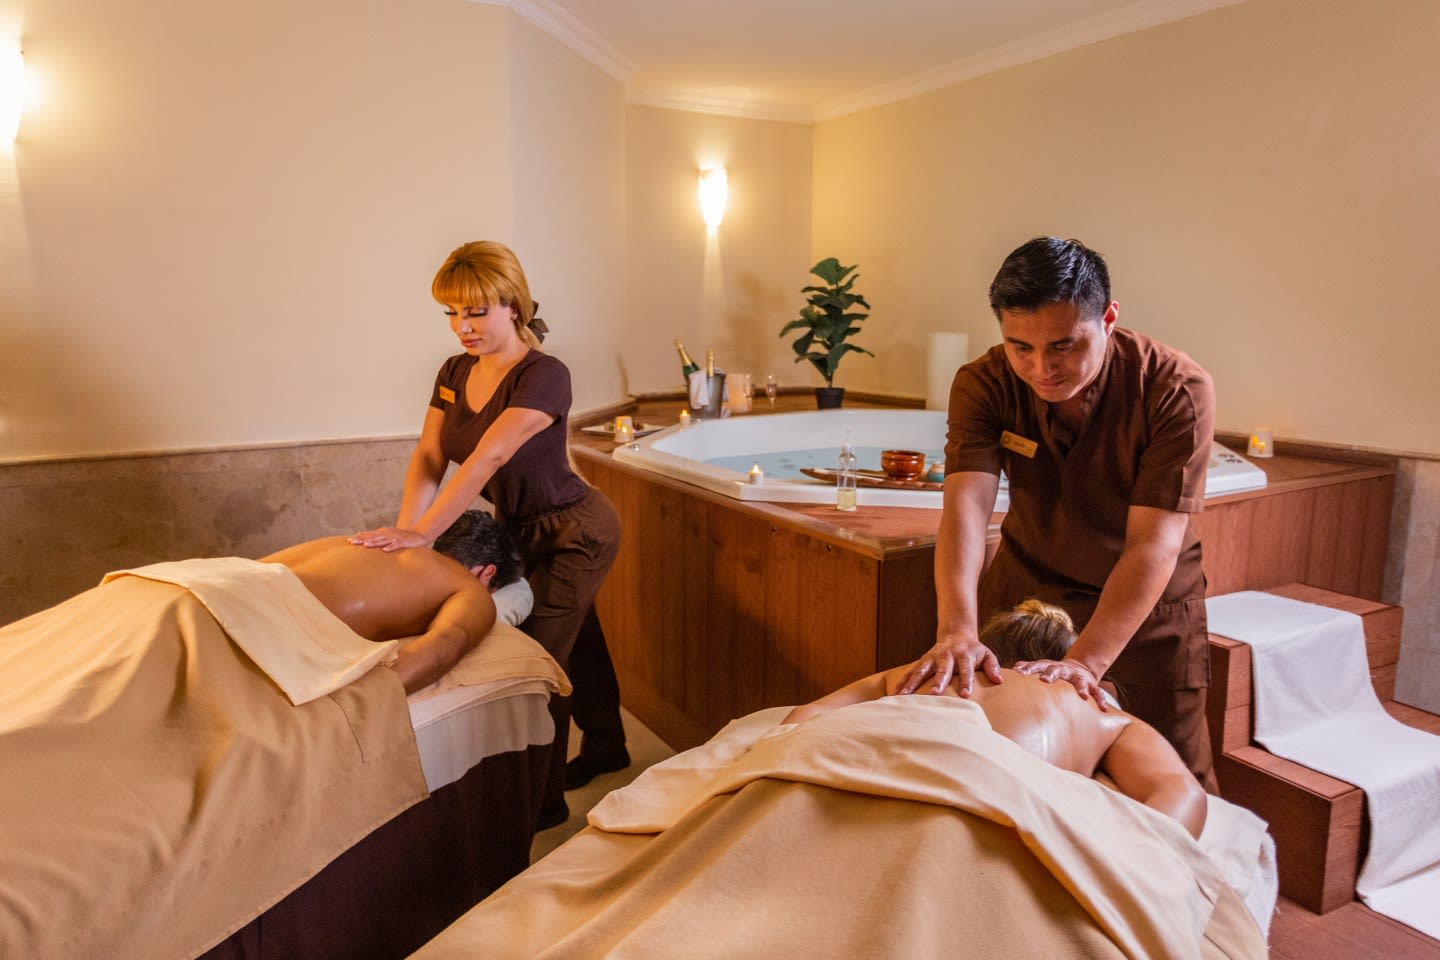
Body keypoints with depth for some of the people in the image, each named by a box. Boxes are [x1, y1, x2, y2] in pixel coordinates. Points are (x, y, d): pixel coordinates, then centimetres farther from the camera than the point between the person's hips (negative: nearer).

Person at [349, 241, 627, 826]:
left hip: (575, 532, -8)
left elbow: (488, 458, -36)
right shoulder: (455, 374, -3)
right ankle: (605, 747, 45)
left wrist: (423, 534, -40)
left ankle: (544, 802, 12)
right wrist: (404, 530, -26)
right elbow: (428, 459, -10)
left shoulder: (544, 376, -27)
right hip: (524, 532, 8)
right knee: (575, 640, 22)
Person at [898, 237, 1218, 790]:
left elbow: (1153, 545, -30)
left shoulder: (1176, 390, -26)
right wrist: (957, 629, -46)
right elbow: (966, 506, -31)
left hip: (1148, 603, -1)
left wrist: (1085, 662, -40)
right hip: (1027, 585, 2)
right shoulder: (983, 384, -20)